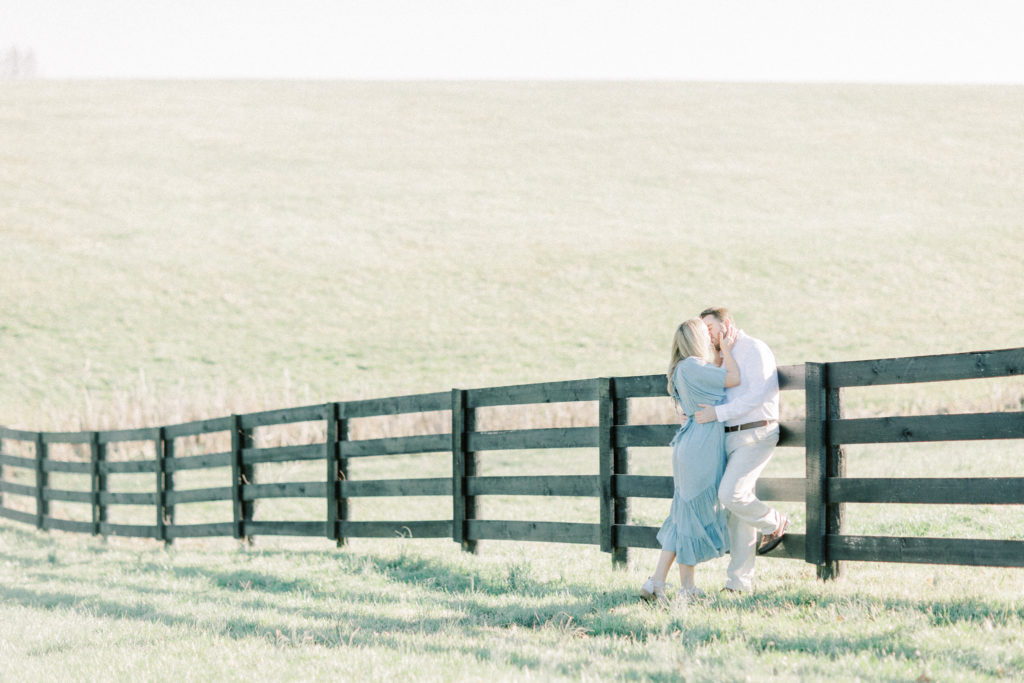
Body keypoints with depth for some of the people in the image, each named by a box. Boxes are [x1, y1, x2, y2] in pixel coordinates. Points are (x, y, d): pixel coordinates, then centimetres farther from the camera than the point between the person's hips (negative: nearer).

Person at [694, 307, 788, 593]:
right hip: (732, 438, 9)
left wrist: (718, 413, -24)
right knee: (737, 511, 4)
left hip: (755, 437, -9)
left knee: (731, 494, -23)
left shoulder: (754, 350, -10)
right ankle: (740, 581, 3)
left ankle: (773, 523, 4)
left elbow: (758, 395, -20)